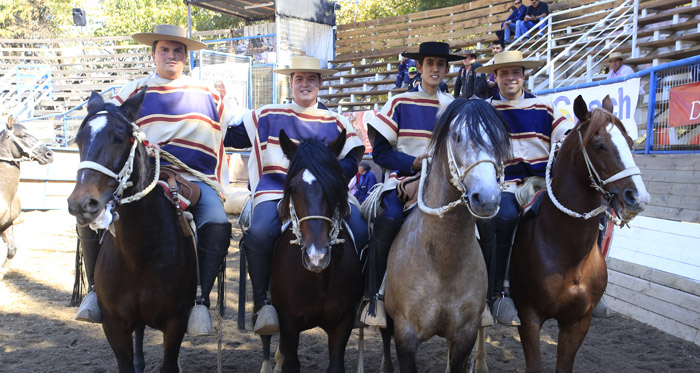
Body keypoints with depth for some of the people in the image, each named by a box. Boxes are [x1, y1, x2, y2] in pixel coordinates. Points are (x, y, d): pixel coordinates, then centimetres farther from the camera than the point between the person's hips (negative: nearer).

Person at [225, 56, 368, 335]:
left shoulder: (336, 121, 20)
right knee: (260, 232, -34)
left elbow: (351, 161, 9)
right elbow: (230, 136, 23)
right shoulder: (268, 116, 20)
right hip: (276, 191, -1)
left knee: (361, 232, -26)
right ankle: (262, 302, -13)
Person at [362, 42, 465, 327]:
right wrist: (413, 163, -14)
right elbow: (380, 152, 0)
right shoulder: (400, 103, 4)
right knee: (391, 218, -34)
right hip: (403, 177, -3)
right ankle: (372, 295, -19)